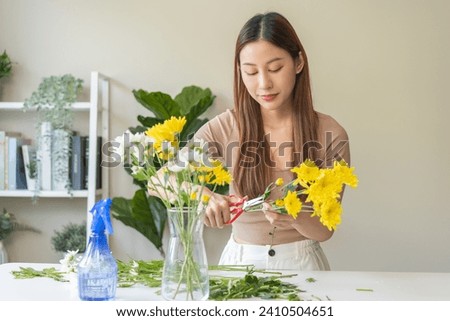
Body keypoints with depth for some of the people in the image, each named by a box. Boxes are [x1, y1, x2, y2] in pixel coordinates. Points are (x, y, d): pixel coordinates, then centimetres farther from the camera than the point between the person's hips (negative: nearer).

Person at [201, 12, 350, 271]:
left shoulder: (331, 135, -6)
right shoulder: (226, 128, -5)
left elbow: (325, 229, -3)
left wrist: (297, 219, -24)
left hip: (302, 262, 0)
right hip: (240, 261, 0)